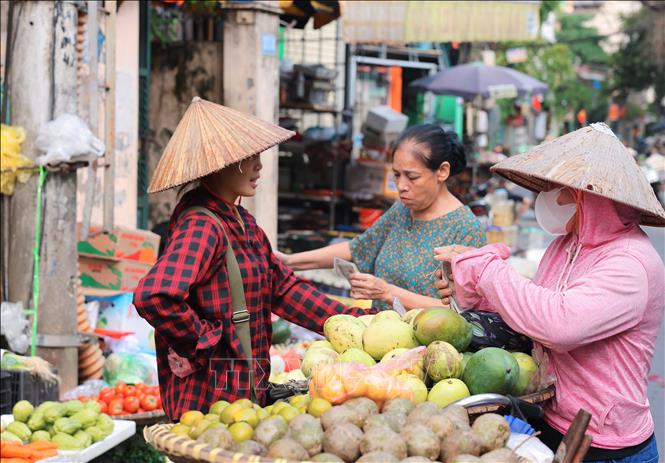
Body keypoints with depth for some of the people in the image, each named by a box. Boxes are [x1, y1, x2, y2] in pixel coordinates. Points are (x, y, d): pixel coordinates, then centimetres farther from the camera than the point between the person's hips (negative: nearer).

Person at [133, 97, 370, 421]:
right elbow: (154, 297, -33)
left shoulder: (242, 222, 13)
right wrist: (207, 342, -20)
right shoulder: (201, 227, -19)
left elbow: (283, 287, 17)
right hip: (211, 397, -9)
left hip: (246, 391, 9)